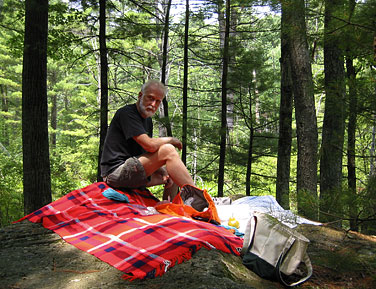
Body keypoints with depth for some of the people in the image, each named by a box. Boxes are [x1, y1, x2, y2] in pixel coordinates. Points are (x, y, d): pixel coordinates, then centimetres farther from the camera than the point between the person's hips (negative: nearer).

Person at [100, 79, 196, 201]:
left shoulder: (148, 120, 17)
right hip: (116, 172, -10)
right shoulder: (127, 113, -12)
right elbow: (150, 145, -23)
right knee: (168, 150, -21)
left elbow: (148, 153, 15)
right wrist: (171, 140, -5)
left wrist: (162, 171, -3)